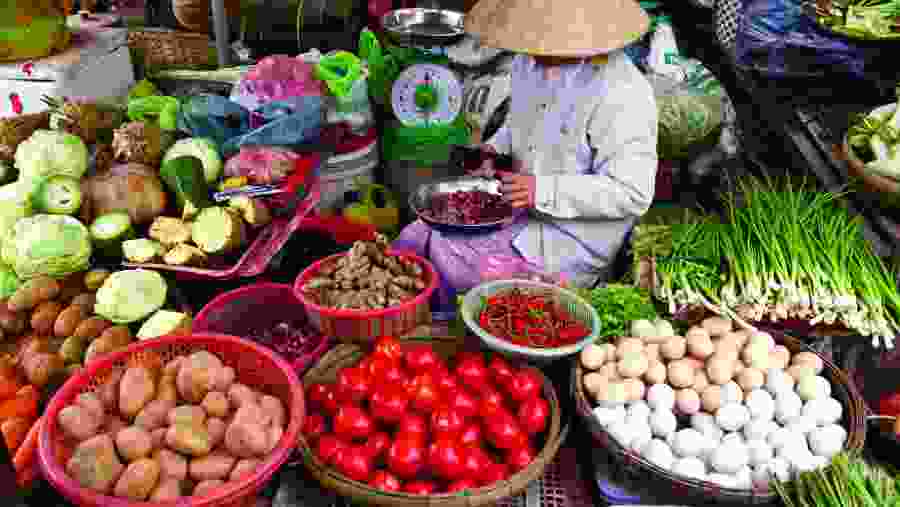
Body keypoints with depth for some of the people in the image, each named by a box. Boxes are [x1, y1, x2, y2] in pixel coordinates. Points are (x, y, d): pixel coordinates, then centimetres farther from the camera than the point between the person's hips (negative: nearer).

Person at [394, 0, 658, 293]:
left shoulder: (622, 93, -24)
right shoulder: (529, 61, 3)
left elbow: (632, 193, -25)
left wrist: (544, 190, -30)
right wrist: (495, 149, 2)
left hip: (570, 243, -8)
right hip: (514, 211, 8)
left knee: (443, 263, -16)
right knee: (412, 240, -3)